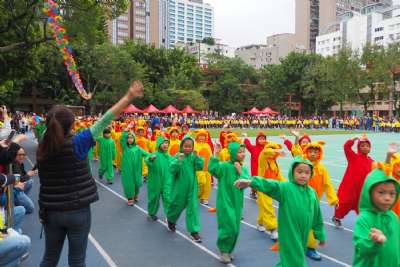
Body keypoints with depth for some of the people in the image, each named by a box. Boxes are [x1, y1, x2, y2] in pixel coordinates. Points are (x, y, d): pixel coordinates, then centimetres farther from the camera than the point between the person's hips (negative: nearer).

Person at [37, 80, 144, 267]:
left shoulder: (42, 148, -5)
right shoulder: (76, 143, -19)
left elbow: (49, 127, 17)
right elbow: (104, 121, -20)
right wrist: (129, 97, -17)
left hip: (50, 211, 4)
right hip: (77, 211, -4)